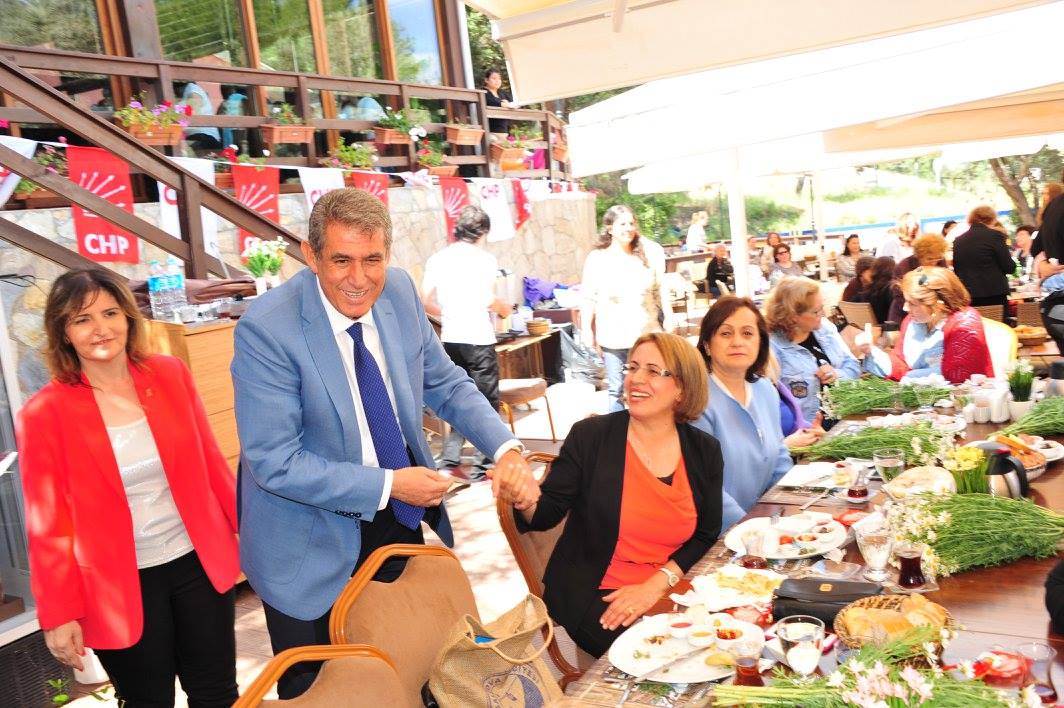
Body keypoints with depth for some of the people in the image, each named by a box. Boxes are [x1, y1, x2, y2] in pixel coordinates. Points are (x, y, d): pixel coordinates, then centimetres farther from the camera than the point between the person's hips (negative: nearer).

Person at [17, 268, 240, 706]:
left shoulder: (169, 374, -3)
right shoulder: (44, 414, -11)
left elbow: (209, 460, 5)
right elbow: (49, 523, -6)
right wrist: (58, 612, -3)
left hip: (199, 562, 3)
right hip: (120, 585, -2)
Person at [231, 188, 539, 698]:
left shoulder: (400, 292, -9)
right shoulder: (265, 328, -25)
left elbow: (445, 384, 2)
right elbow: (274, 462, -24)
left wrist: (505, 447, -13)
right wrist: (388, 484, -24)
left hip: (399, 520, 5)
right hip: (313, 539, -4)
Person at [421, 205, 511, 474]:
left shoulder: (437, 258, 7)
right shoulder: (485, 259, -6)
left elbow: (426, 303, 7)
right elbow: (487, 300, -15)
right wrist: (505, 308, 6)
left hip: (450, 339, 5)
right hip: (478, 339, -5)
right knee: (487, 403, 5)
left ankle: (450, 459, 11)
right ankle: (486, 465, 8)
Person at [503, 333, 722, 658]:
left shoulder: (705, 451, 3)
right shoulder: (590, 436, -6)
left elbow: (705, 536, 4)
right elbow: (546, 514, -5)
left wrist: (656, 584, -11)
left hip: (671, 590, 4)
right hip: (597, 597, -4)